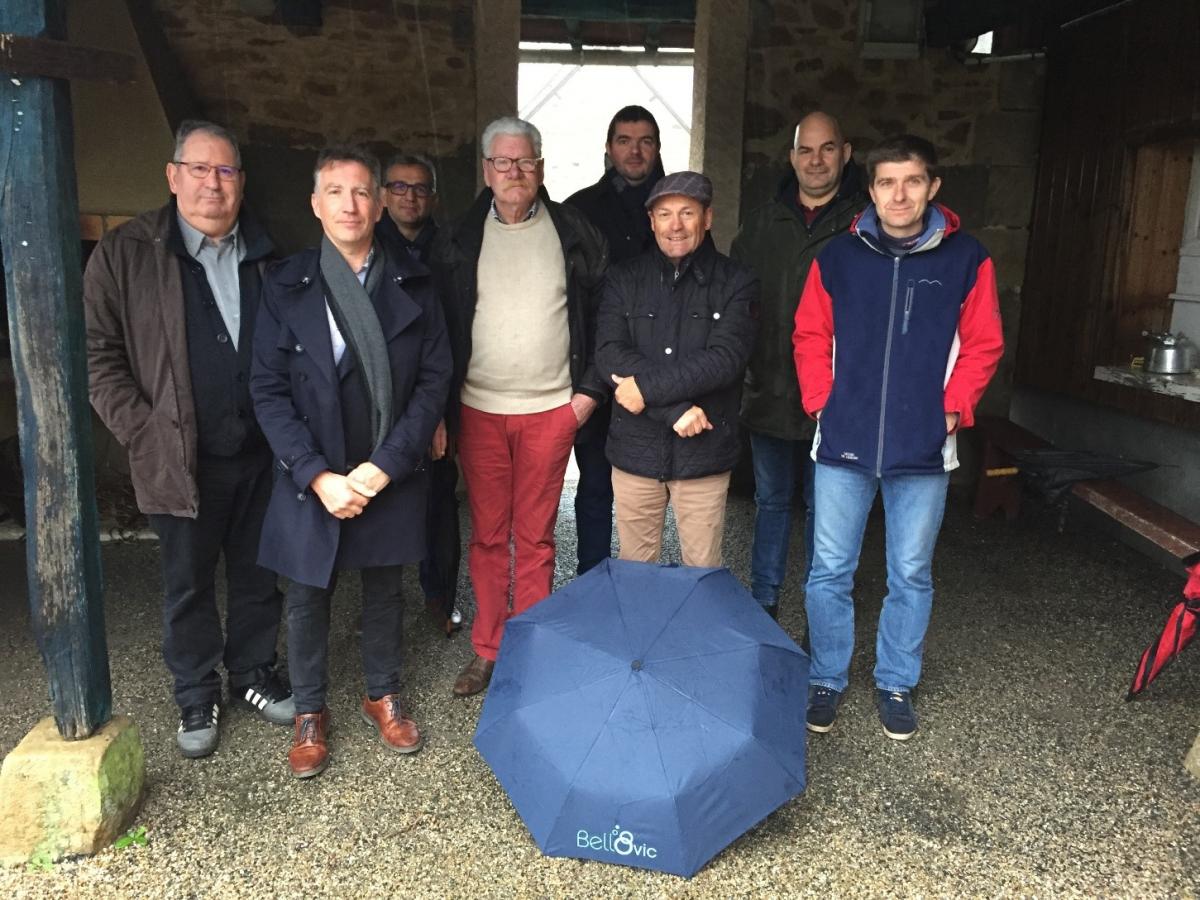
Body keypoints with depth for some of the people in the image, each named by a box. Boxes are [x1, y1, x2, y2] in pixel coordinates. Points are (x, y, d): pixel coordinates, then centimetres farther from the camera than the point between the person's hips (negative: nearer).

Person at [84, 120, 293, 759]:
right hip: (180, 460, -2)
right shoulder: (124, 254, -3)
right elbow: (98, 354, -4)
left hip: (261, 453, 3)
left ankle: (253, 675, 34)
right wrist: (143, 432, -11)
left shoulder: (264, 256, 7)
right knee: (189, 586, 11)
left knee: (258, 577, 14)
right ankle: (196, 698, 29)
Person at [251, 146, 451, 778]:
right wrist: (318, 476, -15)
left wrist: (385, 465, -13)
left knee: (384, 590, 16)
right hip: (313, 481, -1)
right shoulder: (285, 287, -4)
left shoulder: (412, 285, -2)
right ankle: (310, 713, 33)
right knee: (308, 597, 12)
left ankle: (383, 697, 38)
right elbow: (269, 391, -7)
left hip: (391, 477, 1)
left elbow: (434, 378, -5)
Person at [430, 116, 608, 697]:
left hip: (552, 409, -1)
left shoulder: (573, 233, 2)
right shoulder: (458, 239, 5)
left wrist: (590, 388, -2)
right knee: (487, 534, 9)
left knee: (535, 538, 7)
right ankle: (488, 650, 22)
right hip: (477, 409, 1)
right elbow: (437, 322, 6)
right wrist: (441, 406, 1)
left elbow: (603, 312, 5)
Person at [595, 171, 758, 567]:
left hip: (704, 452, -1)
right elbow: (609, 353, -8)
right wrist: (676, 408, -17)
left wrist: (648, 387, -17)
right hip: (635, 449, 2)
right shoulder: (625, 278, 5)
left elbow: (726, 357, -14)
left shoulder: (734, 281, 0)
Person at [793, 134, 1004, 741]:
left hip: (924, 449, 0)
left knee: (911, 575, 11)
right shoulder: (838, 257, 1)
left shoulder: (966, 259, -1)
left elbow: (982, 345, 3)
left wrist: (953, 409, -5)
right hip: (844, 444, 1)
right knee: (830, 571, 7)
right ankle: (826, 679, 26)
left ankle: (896, 684, 30)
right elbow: (810, 336, 6)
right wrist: (822, 403, -2)